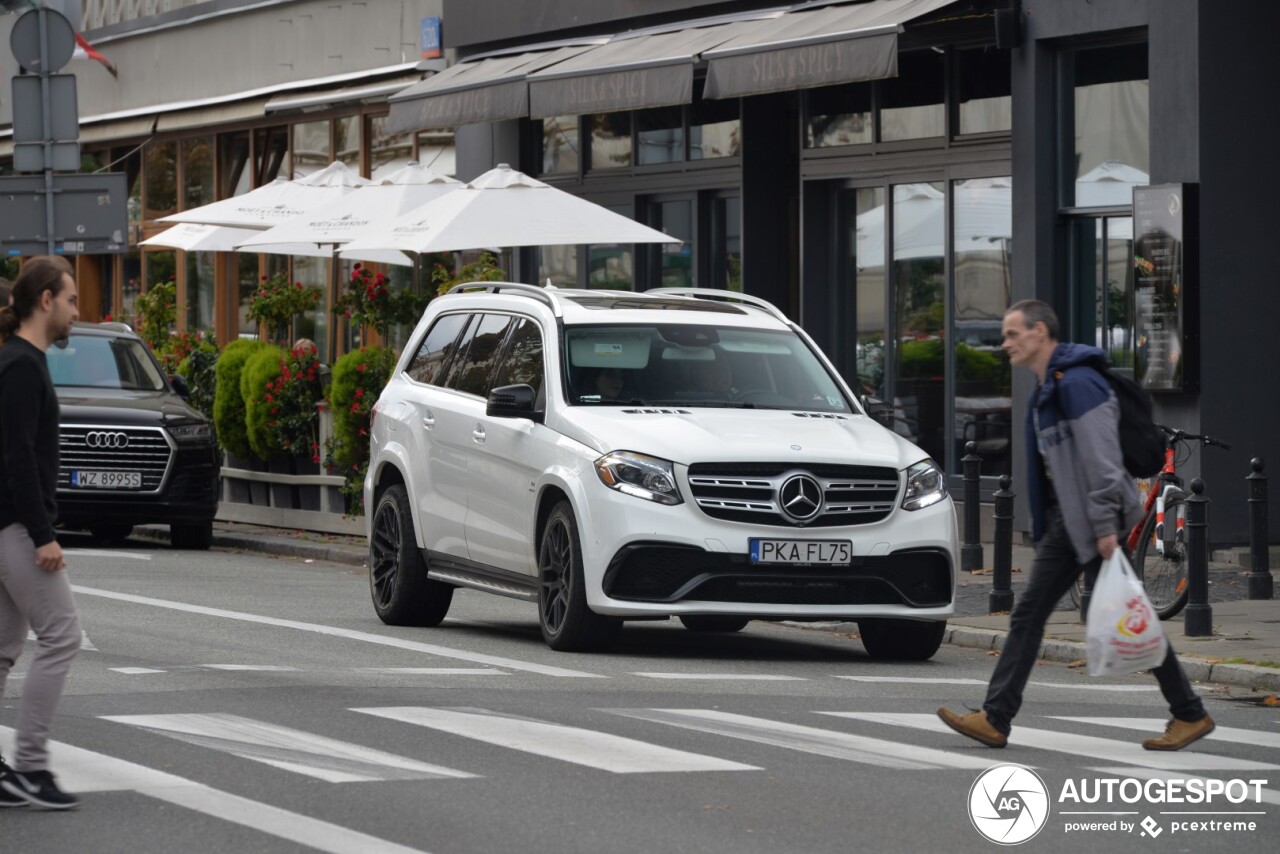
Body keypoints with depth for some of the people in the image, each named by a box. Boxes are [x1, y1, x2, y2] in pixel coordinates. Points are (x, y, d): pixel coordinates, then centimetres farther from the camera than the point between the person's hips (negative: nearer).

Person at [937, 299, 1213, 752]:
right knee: (1027, 615, 4)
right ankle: (995, 719, 2)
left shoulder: (1077, 383, -17)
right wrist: (1044, 524, 20)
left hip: (1093, 520, -10)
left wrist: (1106, 525, -25)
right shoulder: (1045, 391, 16)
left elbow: (1100, 457, -22)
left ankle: (1190, 715, 5)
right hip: (1063, 521, 10)